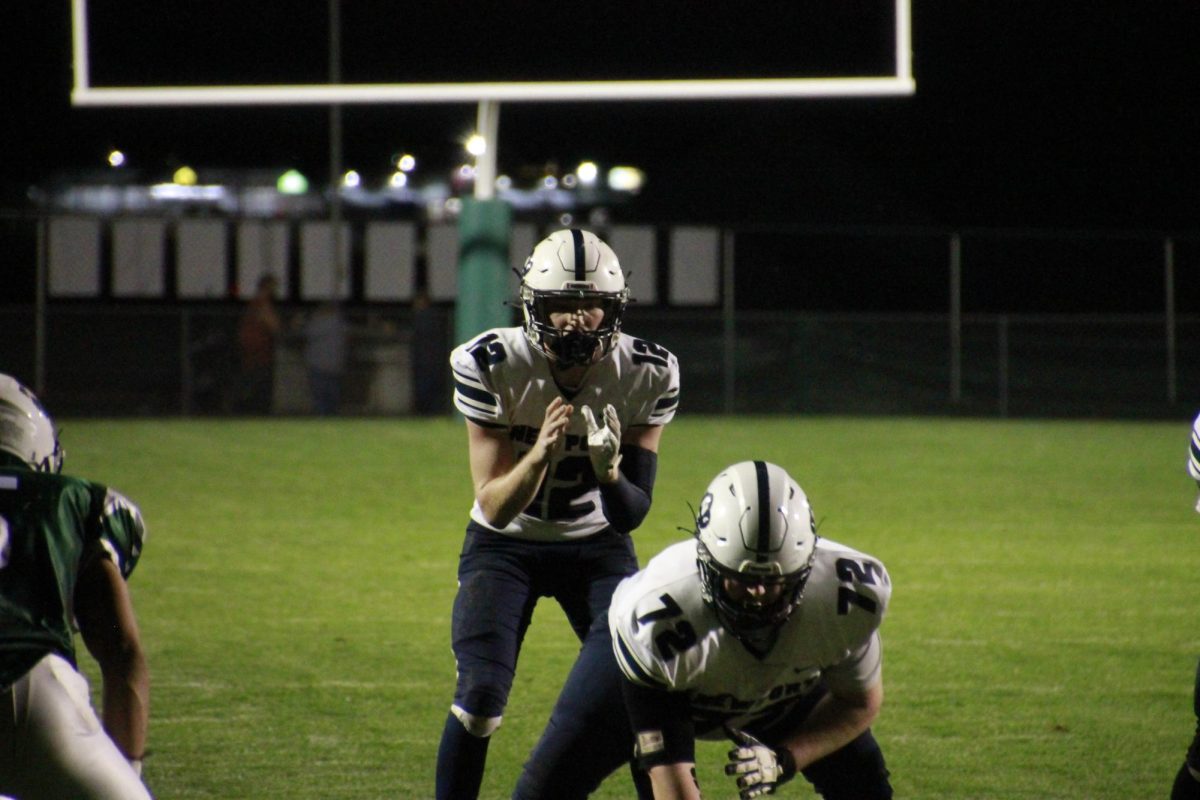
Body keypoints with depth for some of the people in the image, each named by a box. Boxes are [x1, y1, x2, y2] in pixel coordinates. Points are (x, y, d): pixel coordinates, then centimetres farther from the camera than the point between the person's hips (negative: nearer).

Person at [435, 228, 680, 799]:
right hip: (505, 544, -1)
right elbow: (495, 507, -23)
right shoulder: (490, 367, -23)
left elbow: (631, 515, -17)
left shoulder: (647, 376, -19)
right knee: (480, 696, -17)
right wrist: (540, 454, -42)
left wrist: (609, 471, -40)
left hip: (597, 546, 2)